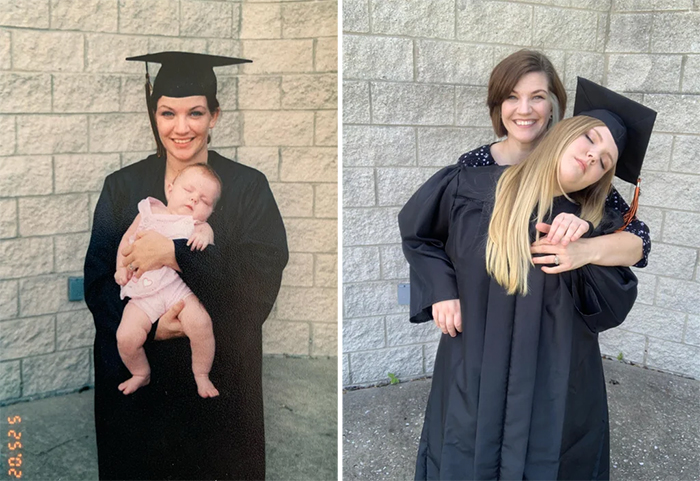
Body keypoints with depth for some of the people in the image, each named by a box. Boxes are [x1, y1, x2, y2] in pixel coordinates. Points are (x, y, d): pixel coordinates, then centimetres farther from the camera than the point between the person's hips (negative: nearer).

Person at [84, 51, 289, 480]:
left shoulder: (247, 187, -4)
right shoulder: (122, 188, 2)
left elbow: (263, 277, -16)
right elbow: (99, 283, -3)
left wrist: (177, 254, -26)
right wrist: (149, 325, -20)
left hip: (222, 378, -1)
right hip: (138, 376, 2)